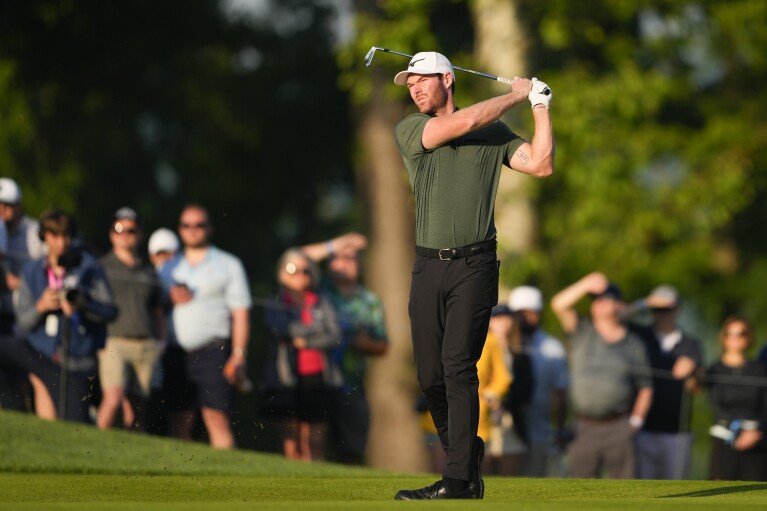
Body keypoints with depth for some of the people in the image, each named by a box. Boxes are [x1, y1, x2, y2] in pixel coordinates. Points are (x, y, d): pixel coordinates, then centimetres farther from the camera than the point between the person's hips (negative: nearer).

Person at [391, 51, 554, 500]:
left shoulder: (494, 134, 10)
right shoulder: (410, 130, 7)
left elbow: (541, 164, 0)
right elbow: (464, 122, -8)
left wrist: (540, 106, -2)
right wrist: (516, 94, 2)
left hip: (475, 265, -3)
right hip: (428, 265, 3)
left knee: (458, 365, -14)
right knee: (431, 375, 1)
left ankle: (458, 480, -17)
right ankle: (468, 454, 22)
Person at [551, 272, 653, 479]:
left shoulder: (634, 344, 7)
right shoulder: (582, 332, 9)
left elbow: (645, 388, 9)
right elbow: (559, 305, -6)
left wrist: (636, 420, -2)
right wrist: (586, 284, -14)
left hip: (619, 429, -1)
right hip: (584, 428, 1)